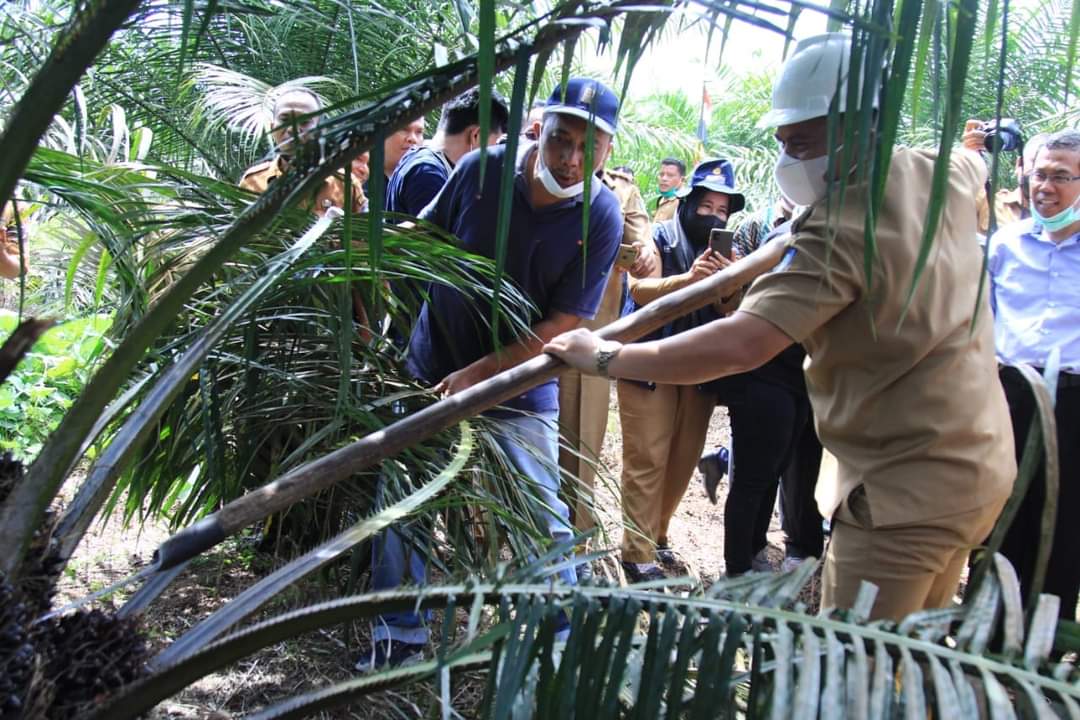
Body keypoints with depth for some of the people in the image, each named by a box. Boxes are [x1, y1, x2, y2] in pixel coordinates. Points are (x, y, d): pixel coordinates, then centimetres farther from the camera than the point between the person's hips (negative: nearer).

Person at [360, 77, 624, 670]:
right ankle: (400, 634, 26)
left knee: (545, 521, 3)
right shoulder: (482, 170, -11)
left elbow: (562, 325, -16)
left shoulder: (601, 216, -14)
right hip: (432, 367, 2)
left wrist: (479, 375, -21)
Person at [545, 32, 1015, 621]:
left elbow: (741, 345, -33)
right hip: (981, 466, 9)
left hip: (905, 492, -9)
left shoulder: (839, 229, -22)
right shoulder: (942, 175, 2)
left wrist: (606, 357, -26)